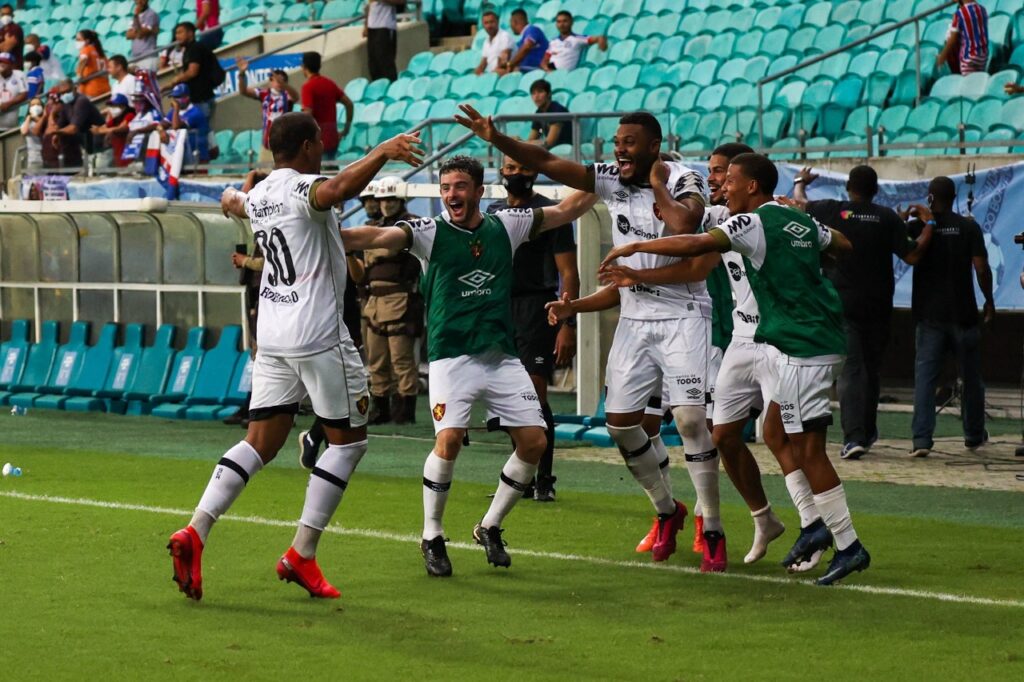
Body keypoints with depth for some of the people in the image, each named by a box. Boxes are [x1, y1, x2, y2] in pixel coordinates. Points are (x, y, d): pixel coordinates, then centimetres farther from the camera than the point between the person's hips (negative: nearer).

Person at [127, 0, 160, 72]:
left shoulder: (152, 15, -6)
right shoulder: (137, 16, 18)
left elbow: (140, 34, -14)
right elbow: (128, 35, 7)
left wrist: (136, 16, -17)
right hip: (135, 58, 7)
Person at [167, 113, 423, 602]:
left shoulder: (258, 195, 14)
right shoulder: (303, 188, -10)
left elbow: (237, 204, 41)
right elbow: (338, 189, -36)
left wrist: (232, 198, 65)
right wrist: (383, 152, -46)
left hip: (271, 336, 8)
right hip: (319, 335, -8)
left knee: (261, 443, 8)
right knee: (348, 439, 4)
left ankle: (195, 532, -8)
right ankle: (302, 555, 1)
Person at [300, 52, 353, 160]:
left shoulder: (308, 86, -10)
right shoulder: (330, 83, 11)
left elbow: (307, 114, -19)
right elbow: (349, 104, 12)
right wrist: (346, 129, 16)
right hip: (332, 137, 7)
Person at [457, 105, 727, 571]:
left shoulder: (684, 182, -11)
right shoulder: (612, 181, 2)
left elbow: (685, 226, -33)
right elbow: (546, 164, -2)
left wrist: (659, 188, -16)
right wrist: (496, 139, -13)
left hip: (682, 316, -6)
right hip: (634, 318, 6)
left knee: (690, 418, -14)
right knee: (620, 422, 3)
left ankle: (712, 532, -4)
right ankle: (667, 510, 25)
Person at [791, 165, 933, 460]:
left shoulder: (832, 212, -4)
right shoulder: (888, 218, -3)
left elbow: (798, 203, 12)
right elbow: (911, 256, -5)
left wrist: (800, 182, 34)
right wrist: (929, 226, 9)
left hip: (842, 305, -2)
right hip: (878, 308, 2)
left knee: (850, 370, -6)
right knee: (872, 369, 16)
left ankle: (853, 437, -20)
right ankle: (868, 433, 27)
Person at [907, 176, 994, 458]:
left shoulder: (918, 227, -4)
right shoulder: (968, 227, -5)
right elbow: (981, 268, -8)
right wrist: (989, 300, 5)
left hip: (929, 314, 0)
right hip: (963, 313, 0)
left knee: (925, 376, -2)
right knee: (971, 376, 15)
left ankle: (922, 439, -14)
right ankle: (974, 435, 27)